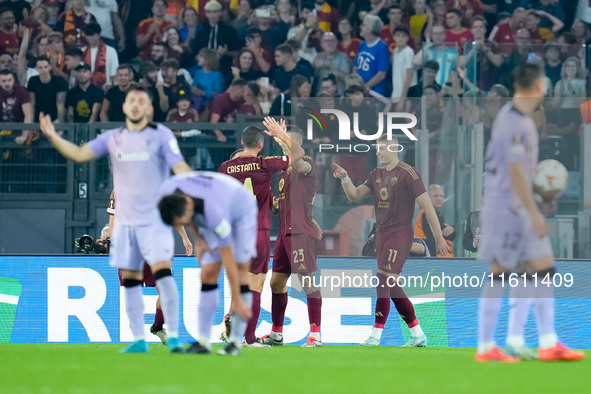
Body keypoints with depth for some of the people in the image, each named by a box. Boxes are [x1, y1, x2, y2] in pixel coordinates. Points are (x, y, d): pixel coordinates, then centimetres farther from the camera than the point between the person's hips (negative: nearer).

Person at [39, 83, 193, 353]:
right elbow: (79, 154, 6)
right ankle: (138, 340, 14)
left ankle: (173, 337, -13)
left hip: (155, 220, -4)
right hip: (125, 220, 4)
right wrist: (53, 137, -7)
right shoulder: (113, 138, 9)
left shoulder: (161, 135, -2)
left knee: (162, 271, -17)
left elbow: (181, 169, -9)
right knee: (129, 280, 6)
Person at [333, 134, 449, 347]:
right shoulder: (377, 175, 14)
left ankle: (375, 336, -17)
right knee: (392, 288, 9)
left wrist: (439, 237, -9)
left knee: (384, 281, -16)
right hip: (382, 234, 8)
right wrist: (344, 179, -5)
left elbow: (426, 205, -9)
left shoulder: (407, 174, -10)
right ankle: (418, 335, 18)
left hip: (400, 234, -8)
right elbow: (355, 196, 14)